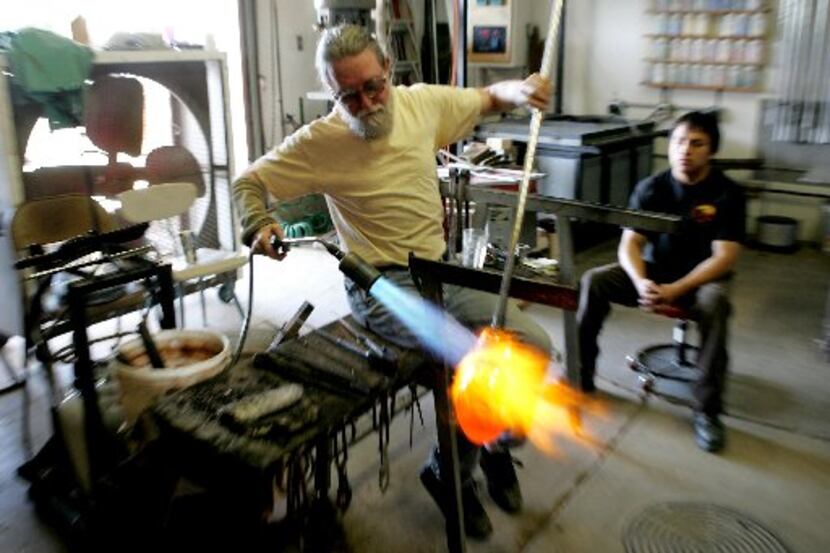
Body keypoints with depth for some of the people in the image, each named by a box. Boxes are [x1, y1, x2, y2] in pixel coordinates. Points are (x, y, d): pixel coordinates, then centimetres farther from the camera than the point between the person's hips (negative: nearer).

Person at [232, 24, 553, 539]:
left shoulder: (423, 101, 2)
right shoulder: (319, 141, -10)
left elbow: (489, 96, 18)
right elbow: (248, 182, -1)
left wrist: (519, 90, -4)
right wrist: (258, 225, -22)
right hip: (381, 284, -6)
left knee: (534, 345, -5)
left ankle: (495, 444, 23)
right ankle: (451, 473, 5)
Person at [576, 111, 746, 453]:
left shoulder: (727, 194, -12)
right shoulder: (650, 188, -4)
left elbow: (724, 257, -18)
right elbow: (629, 244, -10)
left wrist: (675, 290, -30)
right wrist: (641, 282, -31)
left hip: (701, 277, -3)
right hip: (654, 270, 3)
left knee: (714, 302, -37)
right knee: (593, 281, -20)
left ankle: (707, 410, -24)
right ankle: (580, 377, -8)